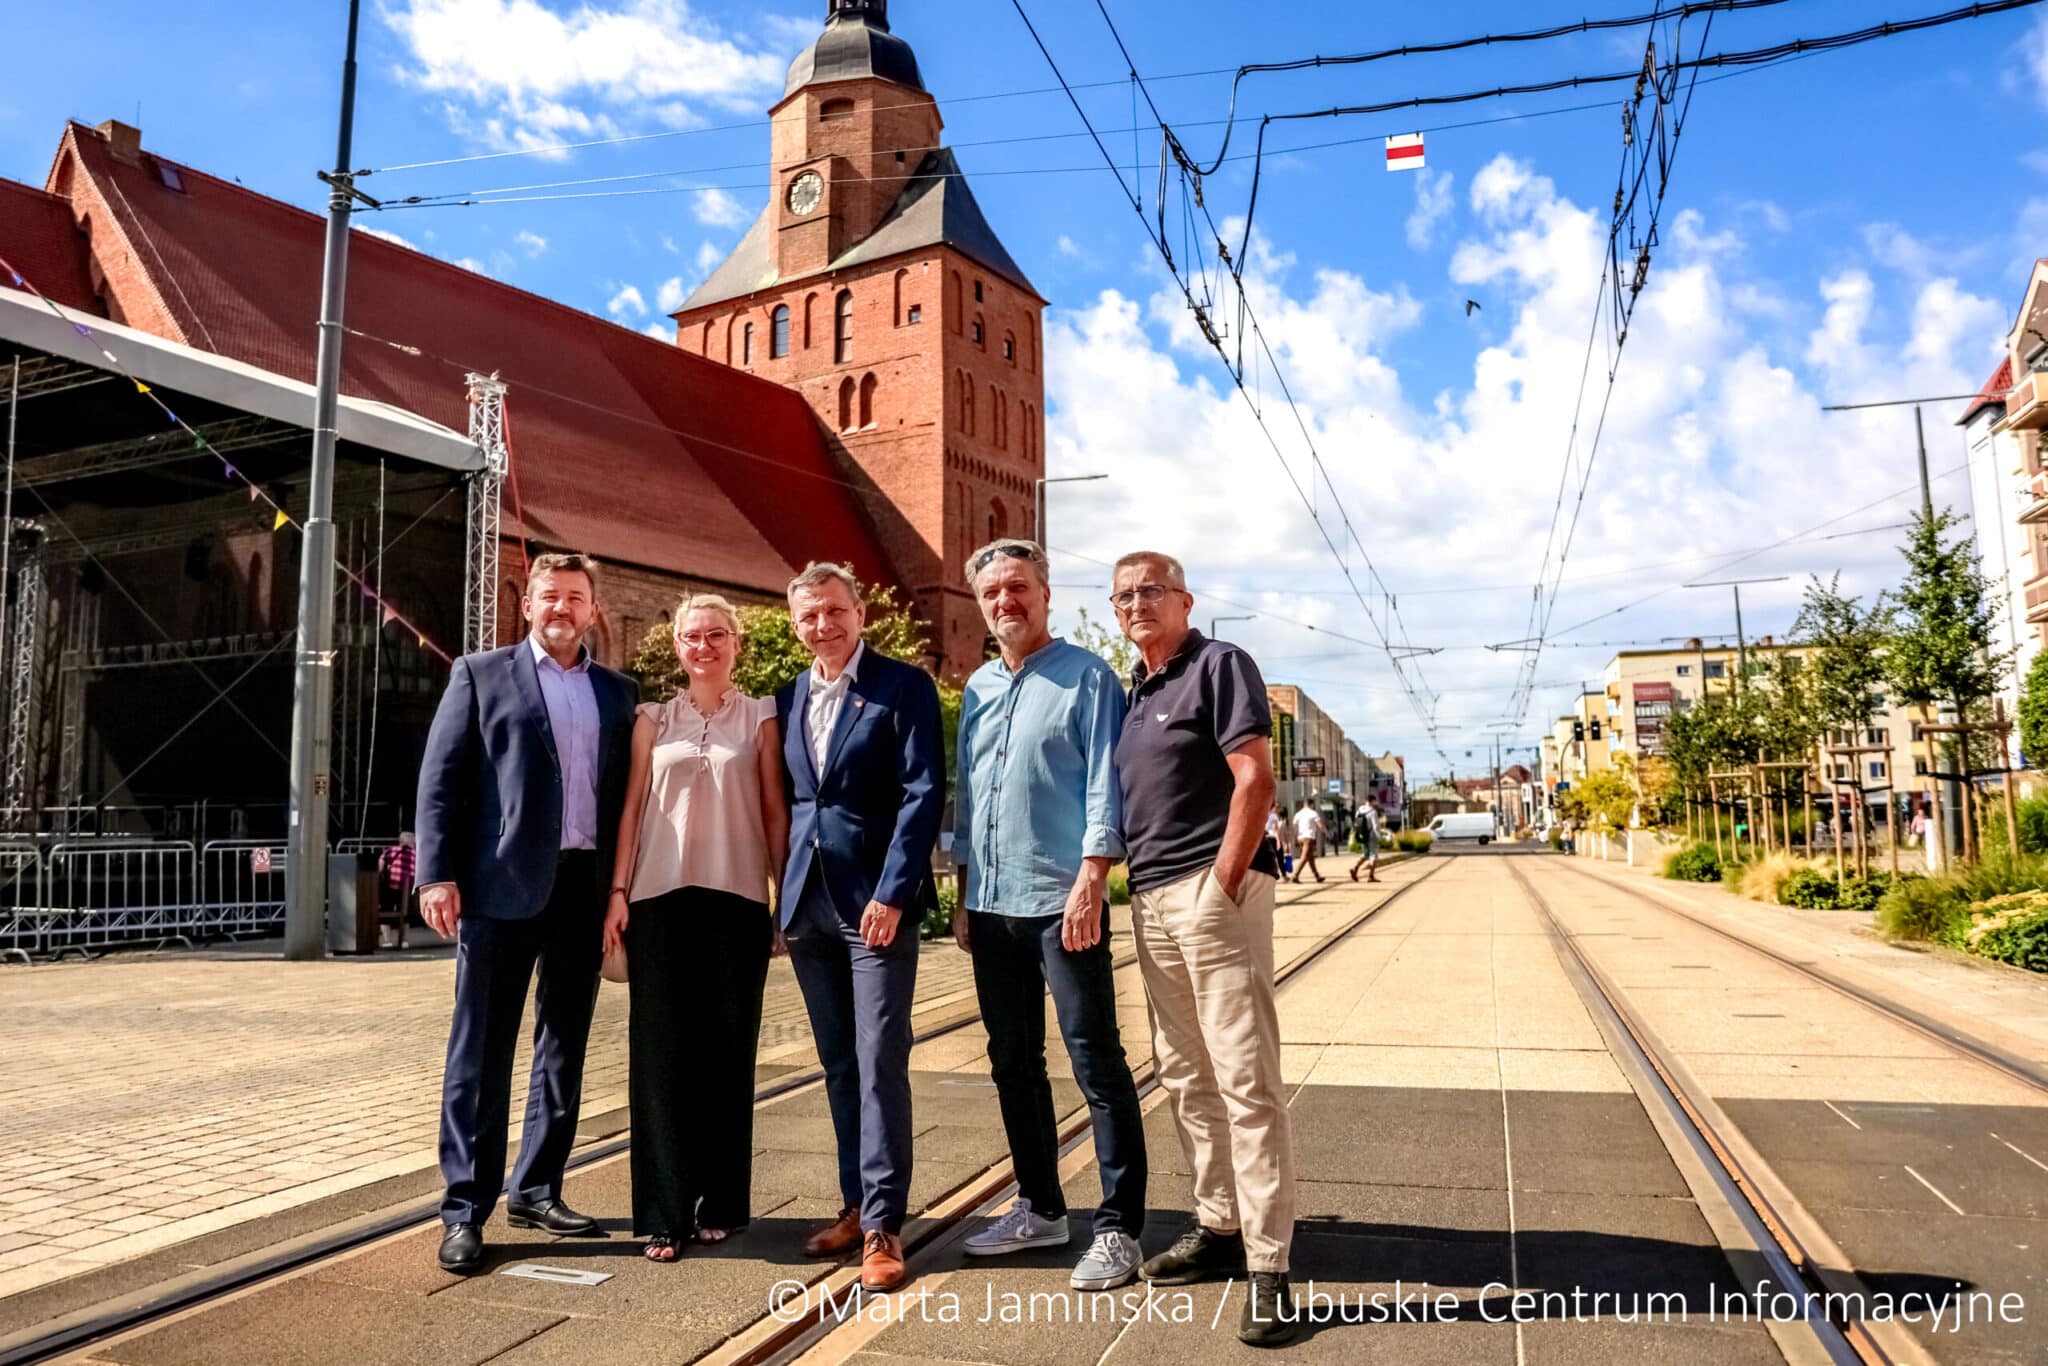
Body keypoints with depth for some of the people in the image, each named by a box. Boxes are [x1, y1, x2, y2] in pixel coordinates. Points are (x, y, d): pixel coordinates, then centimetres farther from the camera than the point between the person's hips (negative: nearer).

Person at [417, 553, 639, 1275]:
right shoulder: (480, 674, 5)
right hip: (501, 887, -3)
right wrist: (437, 874, -9)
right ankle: (465, 1211, 12)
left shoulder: (618, 691, 13)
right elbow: (440, 778, 0)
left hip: (584, 888, 4)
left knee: (565, 1048, 11)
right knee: (482, 1052, 2)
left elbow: (625, 790, 11)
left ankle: (536, 1192, 26)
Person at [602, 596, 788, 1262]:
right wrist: (619, 892, 1)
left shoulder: (759, 717, 7)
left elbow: (775, 811, 5)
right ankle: (665, 1213, 8)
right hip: (660, 897, 1)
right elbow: (633, 808, 8)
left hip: (737, 900, -1)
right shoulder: (653, 719, 11)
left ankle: (721, 1203, 18)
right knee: (661, 1053, 0)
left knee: (729, 1051, 5)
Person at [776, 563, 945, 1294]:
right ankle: (856, 1203, 24)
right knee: (838, 1064, 12)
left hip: (876, 898, -5)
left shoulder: (904, 685, -4)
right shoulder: (789, 699, 12)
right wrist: (778, 896, 8)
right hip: (806, 903, 5)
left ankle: (883, 1224, 5)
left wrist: (891, 894, -17)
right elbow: (787, 801, 15)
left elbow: (924, 793, -11)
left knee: (880, 1063, -4)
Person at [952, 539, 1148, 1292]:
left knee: (1098, 1067, -1)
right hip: (992, 905, 7)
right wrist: (964, 894, 15)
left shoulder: (1086, 676, -5)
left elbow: (1105, 786, -11)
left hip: (1061, 902, -7)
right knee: (1013, 1062, 14)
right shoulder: (977, 688, 14)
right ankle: (1040, 1208, 29)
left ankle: (1118, 1229, 8)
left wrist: (1089, 883, -19)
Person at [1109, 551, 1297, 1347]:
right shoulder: (1131, 689, 18)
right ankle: (1219, 1229, 26)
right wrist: (1135, 888, 13)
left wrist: (1221, 884, -16)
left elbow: (1255, 781, -13)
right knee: (1185, 1078, 14)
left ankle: (1267, 1265, 0)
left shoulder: (1219, 665, -5)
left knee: (1246, 1080, -6)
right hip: (1149, 900, 8)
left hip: (1213, 891, -8)